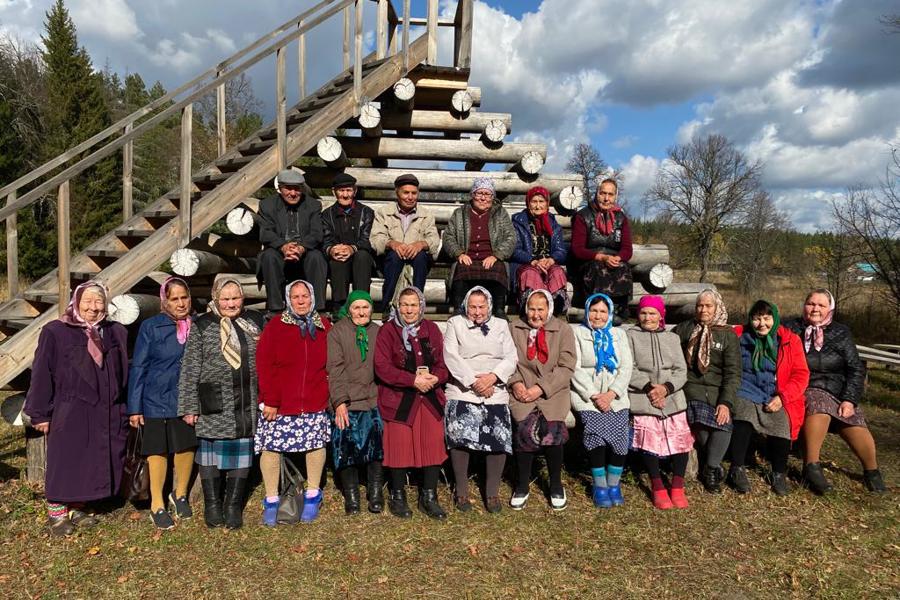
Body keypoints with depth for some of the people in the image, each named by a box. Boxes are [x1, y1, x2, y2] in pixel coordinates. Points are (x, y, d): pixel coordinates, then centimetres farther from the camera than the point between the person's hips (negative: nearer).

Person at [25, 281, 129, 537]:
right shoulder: (54, 332, -5)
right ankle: (57, 513, 19)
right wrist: (40, 413, -5)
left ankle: (77, 508, 26)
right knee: (64, 464, 5)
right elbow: (41, 374, -4)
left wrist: (125, 408, 10)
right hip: (68, 413, -4)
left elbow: (123, 373, 11)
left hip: (107, 415, 4)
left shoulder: (117, 333, 7)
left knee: (93, 465, 10)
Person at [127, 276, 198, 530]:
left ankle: (180, 494, 35)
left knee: (187, 446, 12)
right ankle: (157, 505, 24)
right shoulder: (151, 326, -7)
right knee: (159, 449, 8)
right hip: (158, 400, -2)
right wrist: (134, 407, -6)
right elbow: (138, 367, -4)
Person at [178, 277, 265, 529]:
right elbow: (190, 369, -3)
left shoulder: (255, 321, 8)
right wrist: (189, 406, -7)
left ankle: (234, 506, 19)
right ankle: (212, 506, 21)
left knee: (241, 452, 7)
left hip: (247, 404, 3)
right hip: (214, 405, -2)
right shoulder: (202, 326, -1)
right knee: (212, 452, 6)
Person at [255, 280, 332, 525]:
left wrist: (326, 391, 3)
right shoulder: (275, 326, -2)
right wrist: (270, 400, -9)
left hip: (314, 403, 2)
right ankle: (271, 500, 17)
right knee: (271, 447, 0)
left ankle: (312, 495, 25)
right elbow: (264, 365, -5)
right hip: (278, 403, -2)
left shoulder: (324, 327, 7)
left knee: (317, 443, 5)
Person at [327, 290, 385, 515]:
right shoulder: (337, 332, 0)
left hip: (374, 401, 2)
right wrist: (340, 401, -14)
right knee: (346, 448, 1)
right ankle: (351, 496, 18)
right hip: (346, 403, -2)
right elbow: (335, 369, -7)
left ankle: (376, 495, 17)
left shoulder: (378, 332, 11)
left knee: (376, 446, 1)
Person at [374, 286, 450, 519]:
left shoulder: (431, 329, 10)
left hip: (430, 399, 4)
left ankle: (429, 497, 21)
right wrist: (413, 380, -19)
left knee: (433, 446, 4)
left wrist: (435, 378, -13)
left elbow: (443, 362, 8)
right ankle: (397, 496, 23)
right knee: (400, 447, 2)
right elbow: (382, 368, -11)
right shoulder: (388, 331, -3)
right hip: (398, 400, -3)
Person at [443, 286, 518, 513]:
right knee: (460, 438, -15)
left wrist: (493, 377, -10)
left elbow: (511, 358, 8)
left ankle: (492, 492, 4)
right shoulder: (455, 323, 11)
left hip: (495, 393, 2)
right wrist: (473, 382, -11)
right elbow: (451, 356, -2)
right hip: (462, 392, -1)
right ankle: (461, 492, 1)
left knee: (499, 439, -11)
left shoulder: (501, 325, 18)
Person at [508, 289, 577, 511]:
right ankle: (522, 486, 4)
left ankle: (556, 485, 7)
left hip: (553, 392, 0)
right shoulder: (515, 328, 10)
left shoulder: (563, 329, 6)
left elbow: (566, 366, -1)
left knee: (552, 430, -17)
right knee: (524, 429, -17)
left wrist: (541, 388, -9)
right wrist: (515, 382, -9)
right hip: (522, 392, 1)